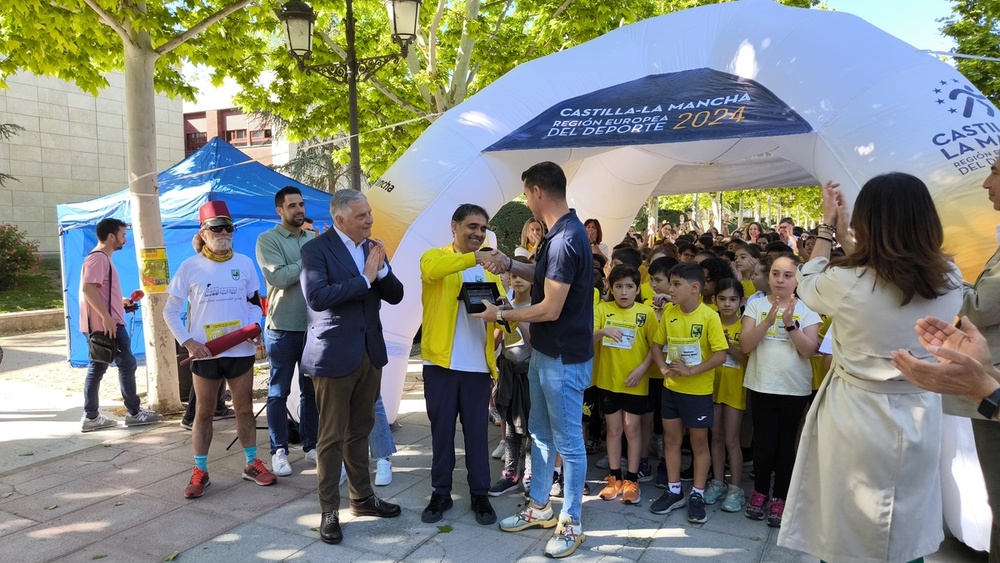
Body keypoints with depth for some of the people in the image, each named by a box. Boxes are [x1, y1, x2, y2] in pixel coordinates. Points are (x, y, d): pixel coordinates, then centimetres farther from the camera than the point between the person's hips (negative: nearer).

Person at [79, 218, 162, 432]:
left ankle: (91, 417, 15)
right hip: (107, 324, -10)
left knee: (97, 368, 10)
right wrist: (106, 317, -27)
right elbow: (88, 288, -24)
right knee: (127, 363, -3)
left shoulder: (102, 258, 19)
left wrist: (120, 301, 22)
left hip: (102, 324, 10)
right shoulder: (98, 258, -13)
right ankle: (134, 413, 4)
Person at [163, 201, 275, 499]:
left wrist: (254, 327, -7)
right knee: (204, 413, 9)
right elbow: (170, 310, 1)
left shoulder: (245, 263, 3)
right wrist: (187, 341, -11)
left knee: (245, 409, 12)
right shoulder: (190, 267, -4)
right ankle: (199, 472, 19)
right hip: (204, 353, -2)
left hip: (241, 351, 2)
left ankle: (252, 464, 25)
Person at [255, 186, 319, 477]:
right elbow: (279, 278, -18)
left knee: (312, 390, 13)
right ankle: (279, 450, 17)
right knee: (278, 392, 5)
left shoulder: (314, 238, 9)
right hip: (282, 329, -4)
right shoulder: (267, 240, -5)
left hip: (313, 327, 4)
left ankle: (310, 445, 25)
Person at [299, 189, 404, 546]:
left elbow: (395, 296, 7)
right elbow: (317, 297, -24)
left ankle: (362, 497, 31)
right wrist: (365, 278, -21)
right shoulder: (316, 249, -10)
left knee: (360, 430, 17)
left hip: (370, 353, 6)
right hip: (334, 355, -6)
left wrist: (381, 268, -11)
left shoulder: (373, 247, 9)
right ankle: (329, 511, 16)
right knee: (331, 436, 4)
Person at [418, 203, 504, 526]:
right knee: (441, 430, 8)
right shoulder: (435, 257, 1)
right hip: (441, 362, -2)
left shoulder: (489, 268, 12)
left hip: (478, 365, 3)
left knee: (477, 431, 8)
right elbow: (431, 270, -25)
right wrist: (474, 257, -36)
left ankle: (480, 494, 21)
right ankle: (441, 493, 22)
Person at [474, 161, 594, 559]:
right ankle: (539, 508, 35)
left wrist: (500, 315, -13)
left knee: (567, 442, 5)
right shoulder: (560, 233, 7)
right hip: (544, 353, 10)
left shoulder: (565, 240, -25)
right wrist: (511, 265, 6)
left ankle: (571, 523, 21)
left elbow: (550, 309, -25)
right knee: (540, 433, 20)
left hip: (564, 359, -10)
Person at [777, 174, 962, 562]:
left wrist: (827, 227, 11)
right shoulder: (950, 280, -6)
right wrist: (841, 230, 18)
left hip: (857, 418, -4)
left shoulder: (846, 283, -21)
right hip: (920, 420, 5)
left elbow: (808, 285, 2)